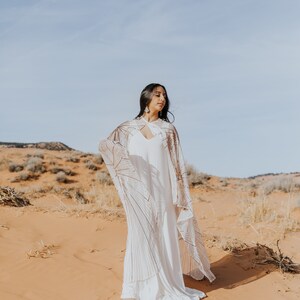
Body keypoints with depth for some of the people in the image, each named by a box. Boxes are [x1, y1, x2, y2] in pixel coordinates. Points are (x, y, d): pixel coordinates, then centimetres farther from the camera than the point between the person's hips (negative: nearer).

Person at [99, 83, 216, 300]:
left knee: (165, 236, 3)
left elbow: (177, 163, 6)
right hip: (138, 192, 0)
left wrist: (178, 193, -1)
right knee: (141, 236, 1)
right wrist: (106, 146, -26)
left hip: (161, 191, 0)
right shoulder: (127, 128, 7)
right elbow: (107, 146, -2)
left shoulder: (168, 129, 7)